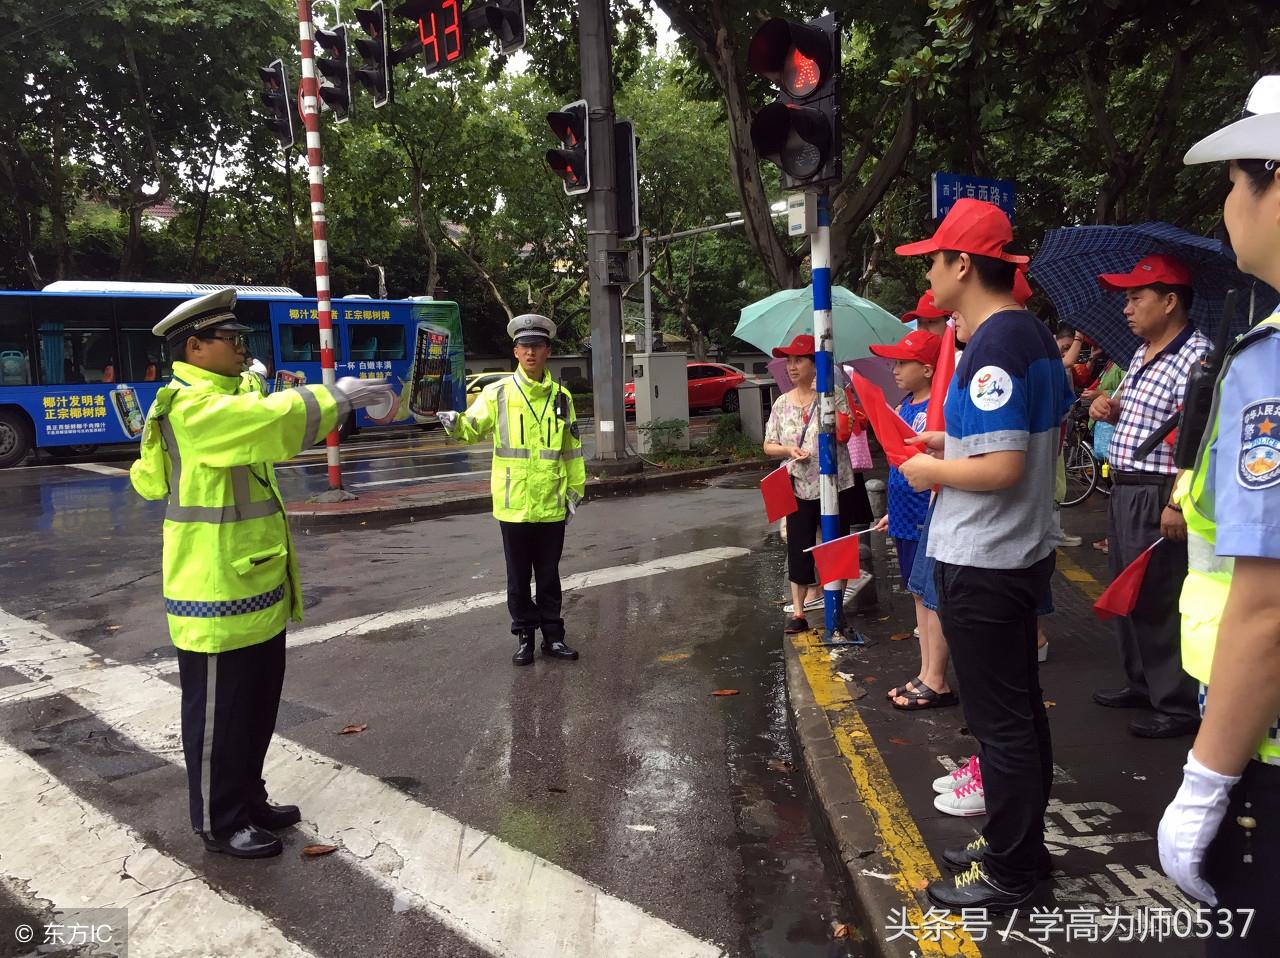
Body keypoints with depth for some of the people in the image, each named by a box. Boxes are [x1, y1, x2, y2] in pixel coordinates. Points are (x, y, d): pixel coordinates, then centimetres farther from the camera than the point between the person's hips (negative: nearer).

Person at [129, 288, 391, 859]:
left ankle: (248, 799, 36)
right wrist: (335, 397, -23)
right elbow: (273, 420, -33)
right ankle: (219, 823, 21)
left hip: (257, 587, 10)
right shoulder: (194, 407, -19)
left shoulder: (232, 395, 13)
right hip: (217, 597, -10)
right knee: (217, 713, 5)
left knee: (257, 705, 20)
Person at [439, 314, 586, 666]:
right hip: (514, 504, -1)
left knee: (549, 576, 13)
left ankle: (553, 636, 24)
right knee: (519, 577, 10)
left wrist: (575, 490, 9)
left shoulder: (561, 396, 4)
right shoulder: (497, 393, -3)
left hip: (552, 505, 2)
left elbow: (571, 448, 10)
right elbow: (473, 428, -1)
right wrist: (455, 424, -24)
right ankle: (524, 636, 24)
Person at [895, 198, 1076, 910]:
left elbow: (1003, 468, -28)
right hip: (1026, 550, 10)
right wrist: (953, 442, 12)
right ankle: (1020, 843, 35)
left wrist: (932, 471, -11)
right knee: (1020, 705, 19)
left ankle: (1009, 873, 19)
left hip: (982, 564, -10)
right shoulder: (1035, 334, 9)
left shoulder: (991, 349, -21)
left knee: (999, 719, 3)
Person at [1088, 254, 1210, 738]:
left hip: (1159, 497, -9)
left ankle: (1179, 704, 13)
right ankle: (1141, 683, 32)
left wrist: (1179, 504, -27)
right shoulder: (1141, 355, 14)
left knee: (1159, 601, -1)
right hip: (1124, 491, 10)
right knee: (1127, 593, 17)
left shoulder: (1195, 356, -15)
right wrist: (1111, 409, 6)